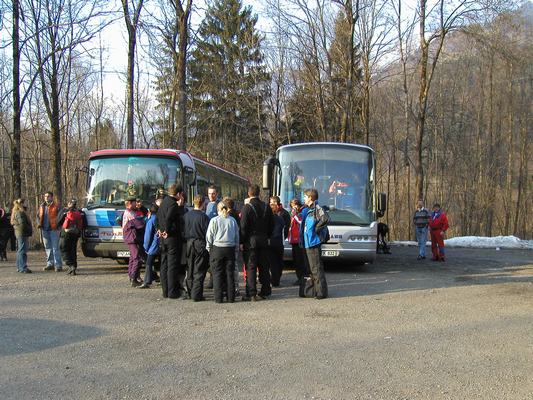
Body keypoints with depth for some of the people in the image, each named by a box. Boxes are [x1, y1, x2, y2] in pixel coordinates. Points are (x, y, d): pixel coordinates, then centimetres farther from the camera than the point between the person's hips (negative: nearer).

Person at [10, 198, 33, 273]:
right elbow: (23, 224, -25)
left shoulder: (16, 212, 17)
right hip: (22, 233, -11)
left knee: (19, 250, 16)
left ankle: (19, 267, 23)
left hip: (18, 233, 11)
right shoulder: (20, 212, -16)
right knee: (23, 250, -10)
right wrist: (30, 230, -13)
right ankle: (23, 268, -10)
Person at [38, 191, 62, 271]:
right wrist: (39, 224, 9)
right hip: (44, 229, 6)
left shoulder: (56, 206, -5)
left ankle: (58, 265, -5)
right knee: (48, 247, 12)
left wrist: (57, 226, -17)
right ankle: (50, 264, 21)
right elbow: (39, 216, 25)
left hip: (53, 229, -6)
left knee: (55, 247, -6)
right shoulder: (42, 206, 14)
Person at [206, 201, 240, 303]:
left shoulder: (214, 220, -5)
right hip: (230, 249, 3)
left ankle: (218, 298, 2)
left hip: (217, 249, -3)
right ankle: (230, 297, 9)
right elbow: (237, 236, 10)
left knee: (217, 274, 3)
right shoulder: (233, 220, 4)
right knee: (230, 273, 7)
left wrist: (208, 249, 8)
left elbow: (209, 237, -3)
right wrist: (236, 249, 17)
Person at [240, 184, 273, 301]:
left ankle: (251, 294, -4)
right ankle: (265, 292, 16)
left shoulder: (247, 207, -11)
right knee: (264, 267, 11)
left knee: (251, 268, -2)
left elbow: (243, 226, -13)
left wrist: (242, 242, -7)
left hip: (251, 241, -5)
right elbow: (271, 225, 12)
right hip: (263, 241, 5)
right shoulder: (266, 207, 6)